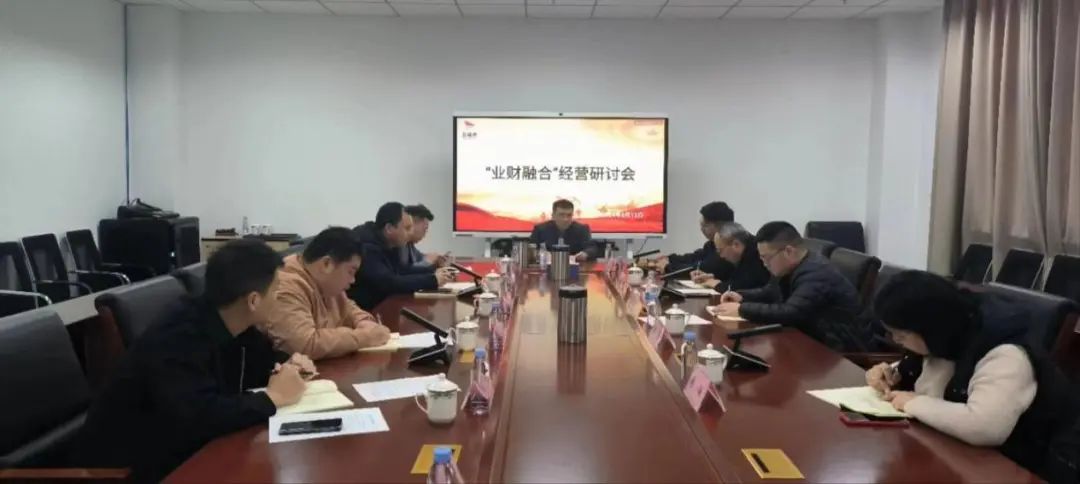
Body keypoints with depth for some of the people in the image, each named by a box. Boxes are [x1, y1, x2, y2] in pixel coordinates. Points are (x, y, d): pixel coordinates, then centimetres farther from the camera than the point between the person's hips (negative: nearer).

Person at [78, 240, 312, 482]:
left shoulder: (230, 324, -4)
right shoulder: (178, 339, -29)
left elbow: (260, 357, 14)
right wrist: (272, 397, -29)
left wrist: (286, 365, -8)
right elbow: (196, 417, -41)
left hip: (184, 449, 8)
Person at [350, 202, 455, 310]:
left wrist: (433, 273, 0)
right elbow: (389, 283, -30)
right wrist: (432, 280, -24)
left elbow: (400, 272, 14)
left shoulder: (390, 243, 3)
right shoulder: (366, 246, -24)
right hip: (360, 309, -8)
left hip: (382, 304, 8)